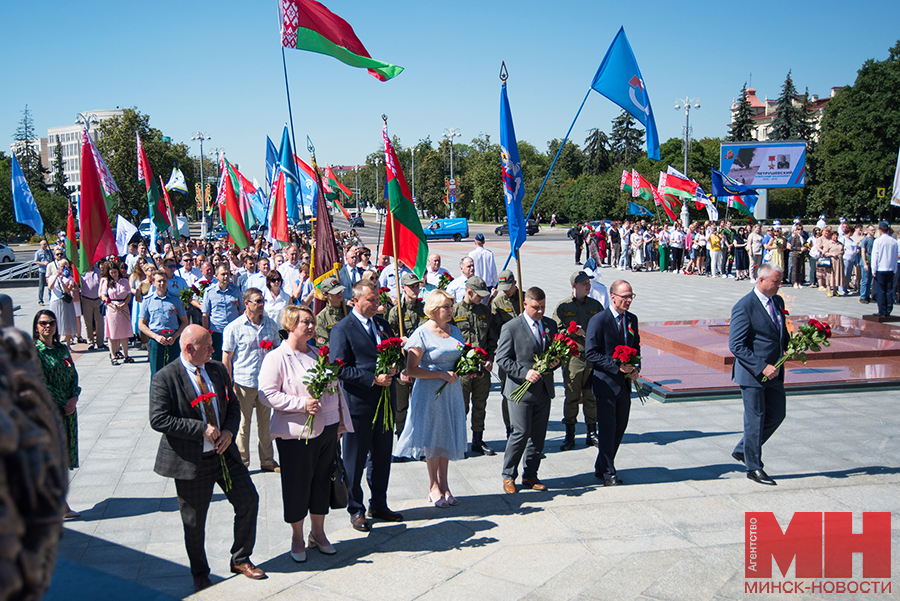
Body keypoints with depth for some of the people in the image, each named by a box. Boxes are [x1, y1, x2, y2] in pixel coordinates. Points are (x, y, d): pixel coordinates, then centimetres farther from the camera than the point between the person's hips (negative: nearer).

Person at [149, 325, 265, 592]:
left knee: (248, 500, 3)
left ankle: (240, 560, 24)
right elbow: (159, 419, -18)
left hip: (225, 452, 5)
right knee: (194, 523, 8)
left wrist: (229, 431, -8)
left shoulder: (218, 370, 6)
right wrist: (201, 429, -21)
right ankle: (200, 576, 30)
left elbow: (233, 405, 12)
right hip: (191, 460, -5)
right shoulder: (165, 378, -12)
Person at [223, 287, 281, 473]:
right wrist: (230, 385, -8)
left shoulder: (270, 324, 5)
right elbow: (226, 359, -5)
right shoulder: (234, 328, -7)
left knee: (265, 423, 13)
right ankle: (242, 463, 19)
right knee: (243, 425, 6)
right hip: (244, 384, -4)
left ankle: (267, 461, 25)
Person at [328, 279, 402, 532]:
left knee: (382, 457, 15)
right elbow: (340, 369, -14)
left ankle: (379, 505, 30)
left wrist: (393, 369, -6)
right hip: (359, 404, -6)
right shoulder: (342, 329, -8)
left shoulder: (383, 324, 11)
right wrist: (373, 379, -20)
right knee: (355, 461, 6)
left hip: (385, 402, 6)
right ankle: (356, 510, 20)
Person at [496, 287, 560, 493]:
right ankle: (508, 476, 10)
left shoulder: (550, 325, 10)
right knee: (521, 433, -7)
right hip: (521, 390, -5)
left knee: (538, 435, 9)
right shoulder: (511, 328, -7)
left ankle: (530, 475, 23)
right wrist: (525, 372, -20)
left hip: (544, 389, 5)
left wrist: (555, 362, -5)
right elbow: (502, 359, -8)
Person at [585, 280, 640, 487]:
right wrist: (617, 367, -20)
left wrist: (636, 368, -1)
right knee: (607, 429, 0)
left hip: (625, 384, 7)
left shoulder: (632, 319, 8)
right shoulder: (598, 320, -12)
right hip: (606, 383, -6)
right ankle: (608, 473, 12)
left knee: (620, 428, 13)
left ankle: (601, 468, 28)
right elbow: (591, 353, -15)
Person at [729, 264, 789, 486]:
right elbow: (736, 345, -20)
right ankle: (754, 467, 16)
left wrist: (790, 346, 1)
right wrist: (762, 367, -23)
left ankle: (742, 450, 30)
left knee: (777, 415, 13)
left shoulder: (778, 302, 8)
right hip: (752, 374, -8)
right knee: (755, 419, 2)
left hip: (774, 372, 8)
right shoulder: (744, 307, -17)